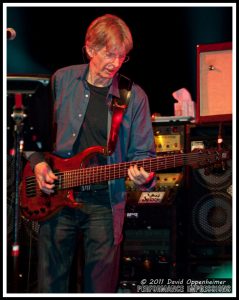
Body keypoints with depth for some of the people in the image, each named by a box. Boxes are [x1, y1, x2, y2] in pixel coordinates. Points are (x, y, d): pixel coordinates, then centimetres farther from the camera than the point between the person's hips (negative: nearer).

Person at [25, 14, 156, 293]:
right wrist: (38, 162, -3)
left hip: (104, 202, -1)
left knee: (101, 285, 4)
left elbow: (142, 152, 0)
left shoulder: (134, 96, -1)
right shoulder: (61, 80, 3)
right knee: (51, 283, 7)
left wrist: (144, 176, -20)